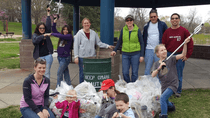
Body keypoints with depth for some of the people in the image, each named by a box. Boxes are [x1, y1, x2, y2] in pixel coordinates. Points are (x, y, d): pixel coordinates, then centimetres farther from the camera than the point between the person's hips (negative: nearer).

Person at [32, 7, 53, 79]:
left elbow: (48, 25, 3)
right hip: (39, 57, -1)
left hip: (48, 56, 1)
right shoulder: (35, 35, 4)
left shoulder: (46, 33, 10)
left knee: (47, 72, 1)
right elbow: (35, 41, -17)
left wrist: (48, 13, 3)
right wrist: (44, 36, -26)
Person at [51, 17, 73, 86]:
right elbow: (54, 31, 18)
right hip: (60, 57, 7)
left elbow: (61, 36, -25)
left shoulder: (69, 36, -10)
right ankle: (68, 85, 24)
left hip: (65, 58, -7)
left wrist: (51, 34, -21)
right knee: (65, 72, 14)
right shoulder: (61, 35, 11)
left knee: (59, 73, -7)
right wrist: (54, 23, 7)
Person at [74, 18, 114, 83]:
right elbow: (76, 46, -3)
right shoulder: (79, 33, -1)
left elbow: (99, 43, 13)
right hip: (82, 57, -3)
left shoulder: (94, 33, 9)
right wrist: (76, 56, -8)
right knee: (82, 73, 2)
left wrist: (107, 46, 0)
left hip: (92, 56, 3)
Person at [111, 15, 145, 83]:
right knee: (125, 72, 1)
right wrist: (115, 50, 7)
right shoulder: (123, 30, 4)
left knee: (134, 73, 4)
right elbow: (120, 41, 16)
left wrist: (142, 55, -4)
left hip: (135, 54, -2)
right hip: (125, 54, 2)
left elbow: (142, 43, 1)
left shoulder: (137, 30, -2)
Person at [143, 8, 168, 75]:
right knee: (147, 69, 4)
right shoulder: (146, 26, 9)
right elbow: (144, 39, 13)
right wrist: (143, 50, 10)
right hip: (149, 50, 2)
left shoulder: (162, 25, 2)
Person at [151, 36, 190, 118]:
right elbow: (153, 75, -15)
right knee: (165, 102, 22)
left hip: (173, 84, -5)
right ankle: (171, 106, 55)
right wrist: (159, 68, -32)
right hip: (164, 85, 5)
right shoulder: (156, 64, -1)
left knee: (163, 97, -22)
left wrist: (185, 44, -34)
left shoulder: (171, 59, -9)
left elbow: (183, 55, -21)